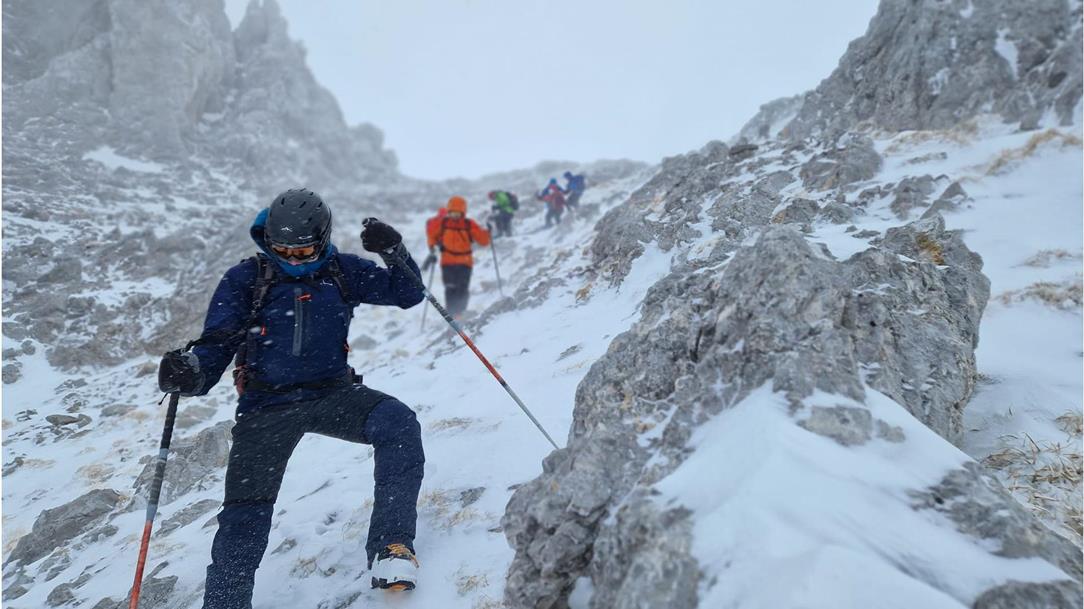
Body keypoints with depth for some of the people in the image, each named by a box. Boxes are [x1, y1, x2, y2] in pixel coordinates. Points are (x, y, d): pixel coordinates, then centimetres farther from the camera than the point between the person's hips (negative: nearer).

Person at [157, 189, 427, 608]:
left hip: (333, 393, 1)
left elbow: (407, 294, 6)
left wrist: (393, 252, -13)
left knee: (398, 425, -27)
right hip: (267, 407, -1)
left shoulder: (341, 271, 3)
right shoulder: (244, 281, -2)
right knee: (244, 514, -8)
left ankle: (390, 545, -22)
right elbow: (215, 349, -2)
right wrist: (189, 373, -26)